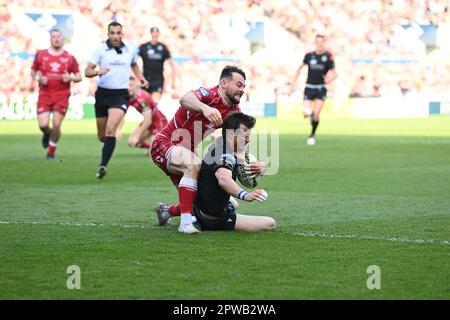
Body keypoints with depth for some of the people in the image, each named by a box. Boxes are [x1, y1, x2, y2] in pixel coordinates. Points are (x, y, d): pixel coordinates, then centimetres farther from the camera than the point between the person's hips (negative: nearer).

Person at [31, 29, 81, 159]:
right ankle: (47, 134, 29)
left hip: (62, 95, -1)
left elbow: (79, 77, 9)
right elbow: (33, 71, 17)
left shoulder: (70, 58, 4)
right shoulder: (40, 55, 6)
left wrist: (71, 77, -12)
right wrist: (38, 78, -4)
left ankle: (51, 151, 13)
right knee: (43, 125, -10)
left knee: (56, 124, -8)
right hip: (45, 94, 1)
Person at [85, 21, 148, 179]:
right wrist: (98, 72, -26)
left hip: (121, 95, -1)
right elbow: (87, 71, -6)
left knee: (111, 129, -21)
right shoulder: (101, 50, -2)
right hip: (103, 93, 1)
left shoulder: (130, 50, 7)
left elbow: (134, 65, 29)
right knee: (102, 135, 9)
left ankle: (103, 165, -22)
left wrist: (141, 78, 13)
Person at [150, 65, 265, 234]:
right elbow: (185, 99, -44)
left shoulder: (235, 111, 1)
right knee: (194, 165, -38)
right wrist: (205, 108, -65)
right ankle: (185, 223, -35)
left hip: (186, 154, 8)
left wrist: (253, 165, -19)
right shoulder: (209, 95, -21)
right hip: (165, 145, -8)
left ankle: (166, 211, 38)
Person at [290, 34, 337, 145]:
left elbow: (334, 73, -1)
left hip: (321, 88, -2)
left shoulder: (328, 56, -4)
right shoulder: (309, 56, 2)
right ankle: (310, 112, 27)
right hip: (309, 87, 2)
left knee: (316, 114, -12)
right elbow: (300, 68, 16)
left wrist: (330, 78, -24)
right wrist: (294, 83, 12)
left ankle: (312, 135, 10)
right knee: (306, 113, -11)